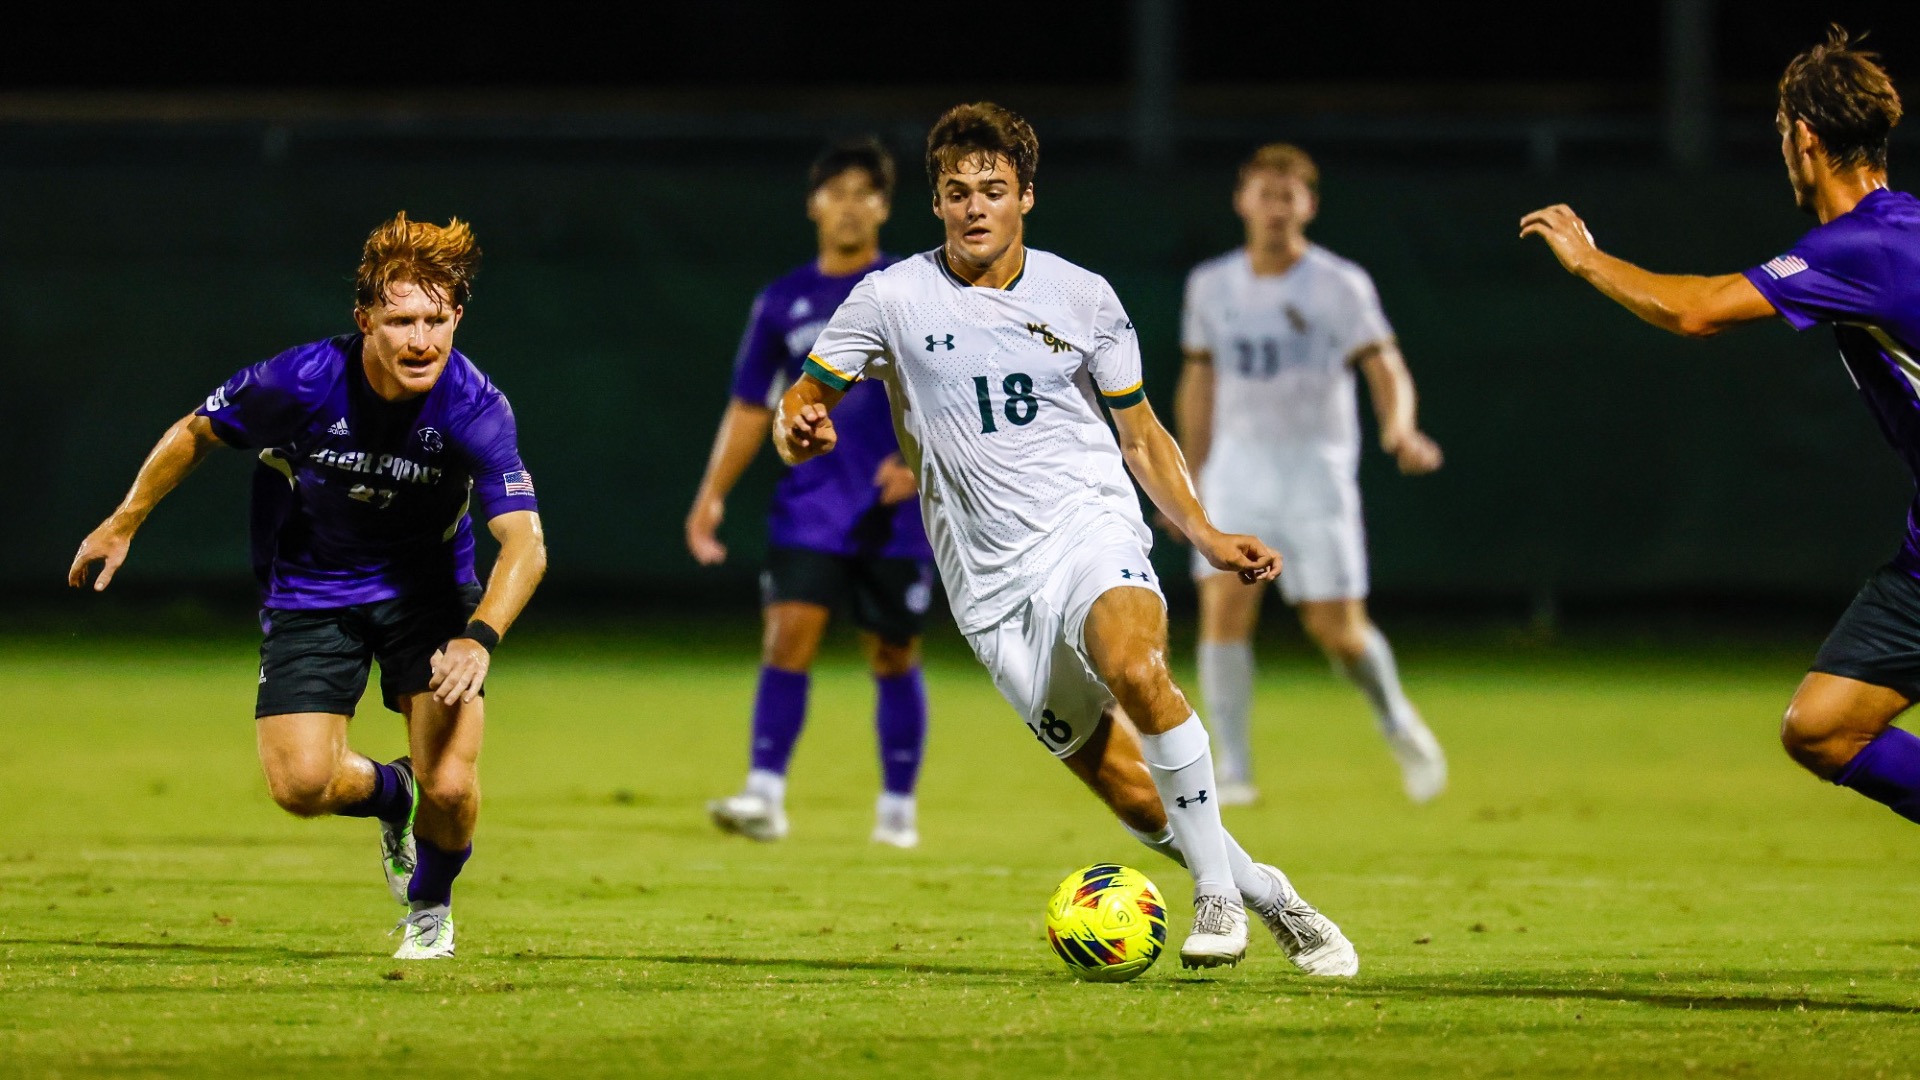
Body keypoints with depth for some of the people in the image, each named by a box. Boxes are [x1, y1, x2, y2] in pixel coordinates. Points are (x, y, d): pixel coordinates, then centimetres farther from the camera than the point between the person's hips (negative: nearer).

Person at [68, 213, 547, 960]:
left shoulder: (474, 408, -25)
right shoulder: (300, 383, -24)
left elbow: (525, 543, -31)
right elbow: (197, 432, -3)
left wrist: (480, 638, -48)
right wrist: (123, 524, 6)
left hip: (428, 591, -1)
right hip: (311, 586, 1)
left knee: (450, 786, -16)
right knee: (301, 785, -14)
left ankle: (430, 907, 20)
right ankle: (390, 794, 25)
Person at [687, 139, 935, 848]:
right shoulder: (783, 304, 8)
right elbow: (749, 410, 13)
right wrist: (712, 495, 5)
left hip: (896, 511, -1)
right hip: (810, 505, 1)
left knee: (893, 657, 6)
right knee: (788, 637, -14)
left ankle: (898, 808, 18)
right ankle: (766, 795, -17)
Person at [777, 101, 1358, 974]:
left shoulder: (1082, 298, 6)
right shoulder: (893, 298, 2)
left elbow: (1139, 432, 15)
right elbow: (808, 395, 7)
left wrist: (1205, 535, 3)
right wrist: (798, 427, -18)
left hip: (1090, 532, 0)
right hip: (994, 583, 0)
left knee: (1132, 664, -35)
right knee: (1130, 794, -7)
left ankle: (1218, 888, -25)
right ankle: (1275, 901, 13)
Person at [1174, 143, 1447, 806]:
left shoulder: (1339, 285, -4)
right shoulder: (1211, 286, 8)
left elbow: (1384, 368, -11)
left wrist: (1400, 429, -32)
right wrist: (1189, 480, 20)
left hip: (1316, 471, -3)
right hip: (1237, 466, 3)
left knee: (1338, 629, -5)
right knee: (1223, 605, -15)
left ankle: (1399, 725, 25)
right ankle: (1231, 769, -12)